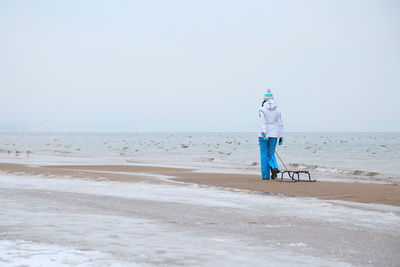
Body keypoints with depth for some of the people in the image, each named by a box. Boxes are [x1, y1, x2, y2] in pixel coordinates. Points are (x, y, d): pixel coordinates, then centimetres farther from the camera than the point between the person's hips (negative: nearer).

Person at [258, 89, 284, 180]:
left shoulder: (262, 110, -8)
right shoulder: (277, 110, 4)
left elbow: (262, 123, -19)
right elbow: (280, 124, 4)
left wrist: (264, 134, -28)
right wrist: (281, 137, 9)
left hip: (264, 135, -3)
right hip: (274, 135, 3)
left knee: (264, 155, 5)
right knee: (271, 154, 16)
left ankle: (265, 175, 5)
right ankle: (274, 167, -10)